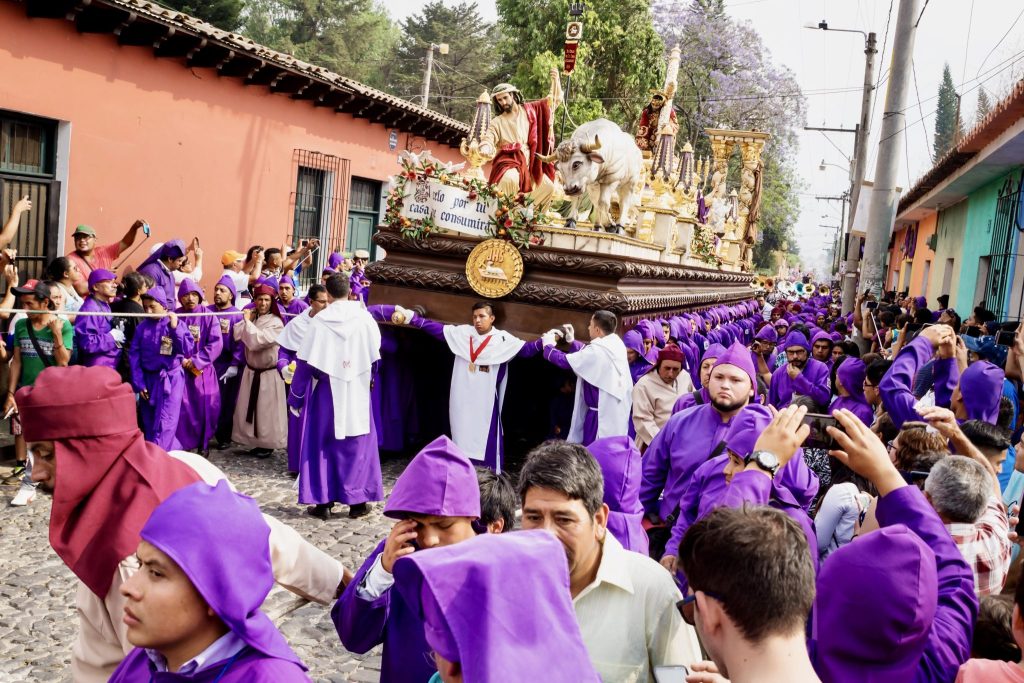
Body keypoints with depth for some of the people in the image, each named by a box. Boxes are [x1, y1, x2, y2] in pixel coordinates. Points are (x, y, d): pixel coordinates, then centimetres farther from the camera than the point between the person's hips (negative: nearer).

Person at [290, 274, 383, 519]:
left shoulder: (319, 321, -8)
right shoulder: (363, 318, -6)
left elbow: (305, 362, -7)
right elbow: (375, 354, 1)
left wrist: (295, 397, 3)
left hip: (326, 393, -1)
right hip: (357, 394, 1)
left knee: (322, 444, 10)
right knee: (357, 444, 10)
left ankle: (322, 501, 9)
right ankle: (357, 501, 12)